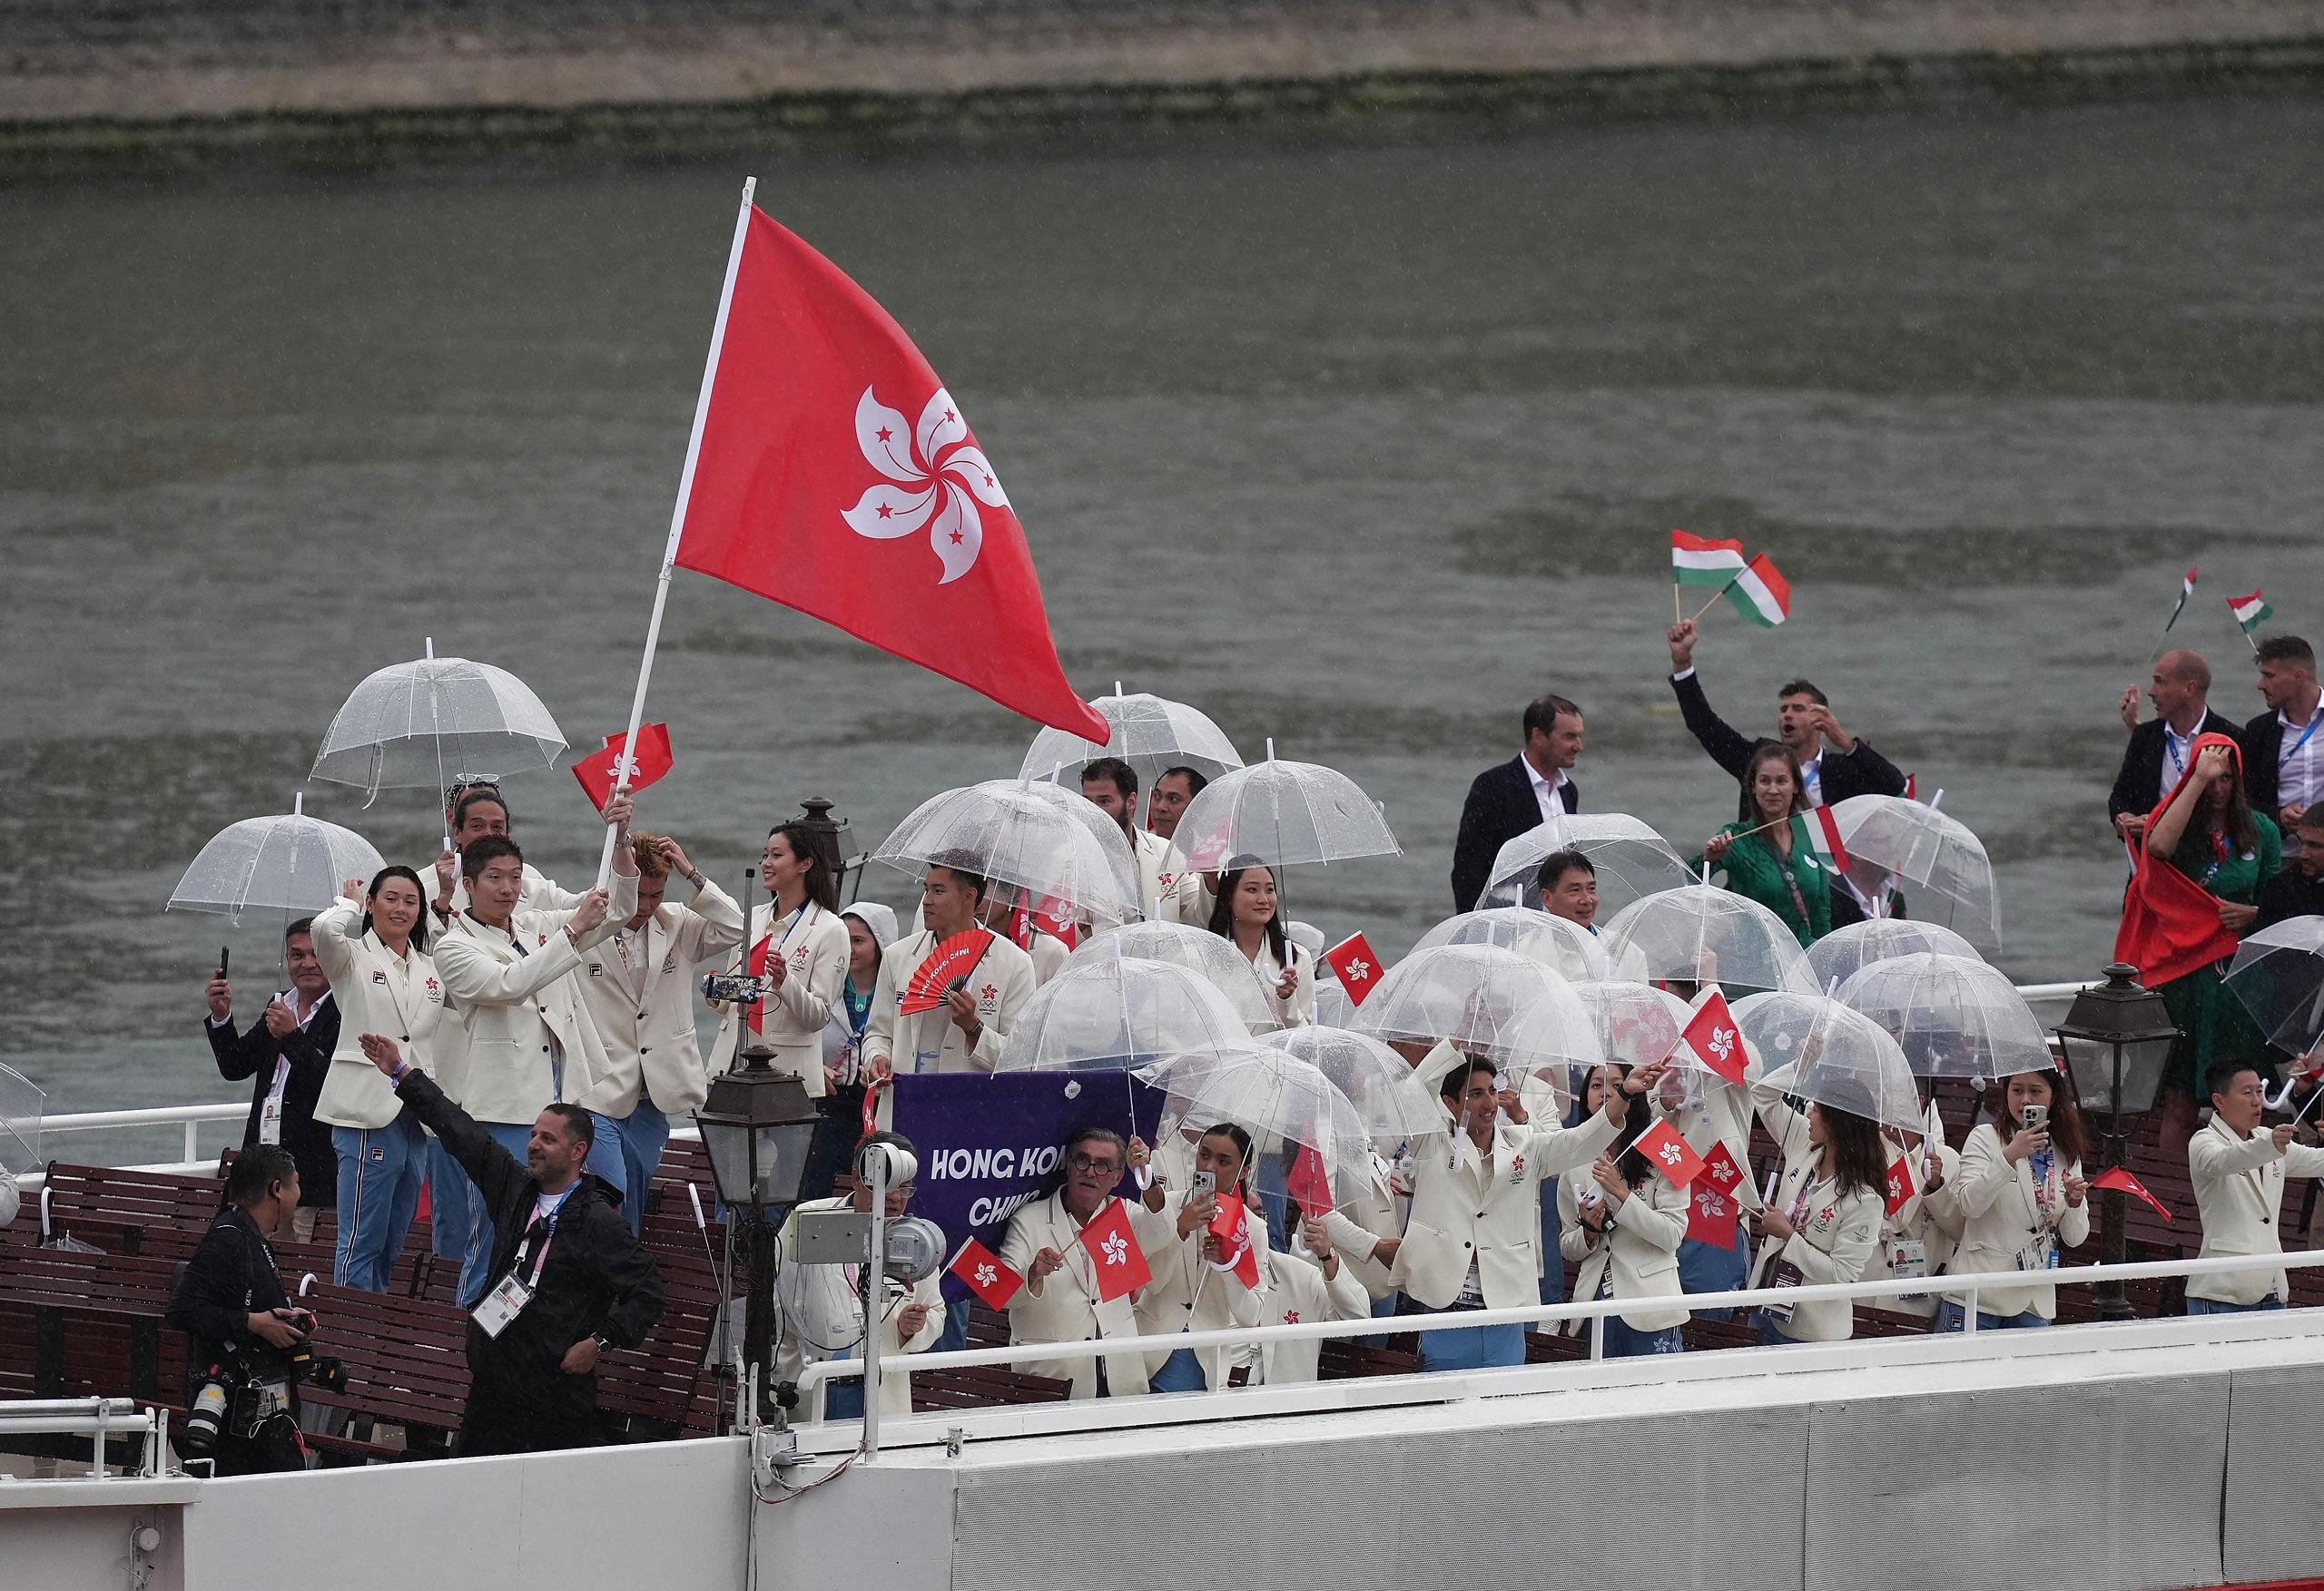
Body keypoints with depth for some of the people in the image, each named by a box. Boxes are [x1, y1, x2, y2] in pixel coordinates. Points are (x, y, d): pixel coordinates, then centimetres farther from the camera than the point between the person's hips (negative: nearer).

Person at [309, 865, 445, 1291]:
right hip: (367, 1112, -6)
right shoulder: (354, 957, 0)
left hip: (415, 1119, 6)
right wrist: (350, 904, 0)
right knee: (361, 1243, -9)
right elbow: (324, 928, -21)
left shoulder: (431, 969, 18)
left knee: (391, 1246, 11)